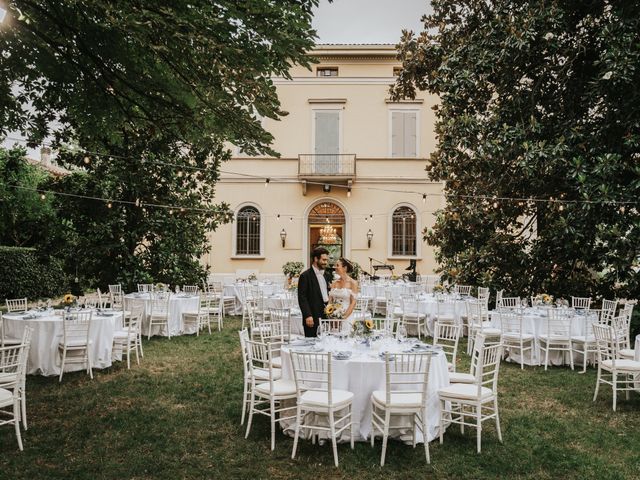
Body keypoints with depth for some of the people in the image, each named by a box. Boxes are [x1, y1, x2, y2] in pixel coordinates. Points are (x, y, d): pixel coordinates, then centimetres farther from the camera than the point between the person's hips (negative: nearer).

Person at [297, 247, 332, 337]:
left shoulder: (326, 274, 15)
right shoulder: (305, 276, -7)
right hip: (313, 318, -7)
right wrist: (308, 316, -18)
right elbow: (302, 298, -11)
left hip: (327, 316, 7)